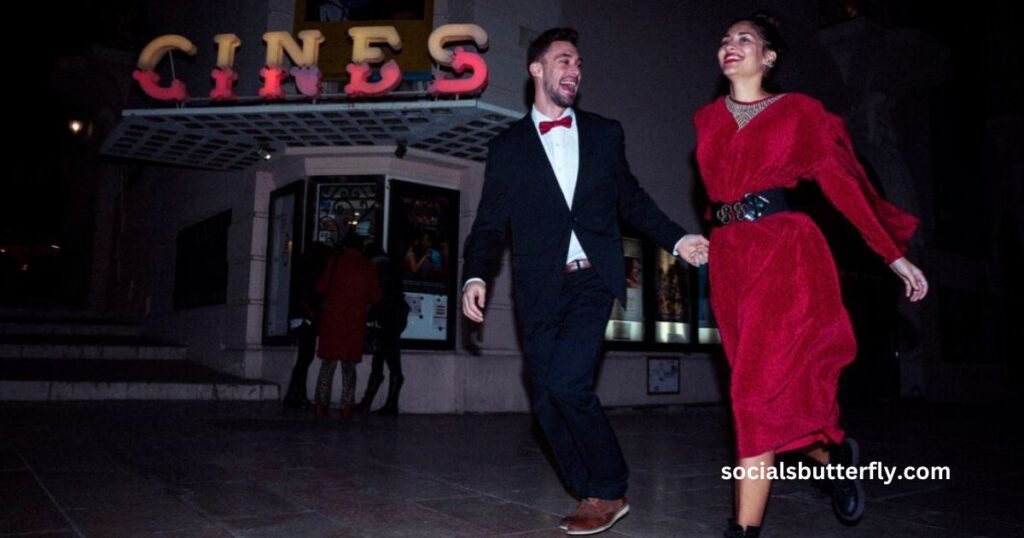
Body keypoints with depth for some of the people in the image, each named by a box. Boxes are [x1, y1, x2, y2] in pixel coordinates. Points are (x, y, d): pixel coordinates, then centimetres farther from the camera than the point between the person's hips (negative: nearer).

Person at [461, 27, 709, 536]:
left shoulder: (605, 133, 11)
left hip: (592, 279, -1)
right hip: (540, 290, 2)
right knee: (547, 401, 1)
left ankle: (607, 490, 3)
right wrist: (476, 276, -11)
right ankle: (594, 496, 19)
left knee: (566, 381, -19)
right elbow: (490, 223, 6)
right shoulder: (507, 147, 8)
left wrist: (676, 239, 5)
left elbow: (631, 199, 18)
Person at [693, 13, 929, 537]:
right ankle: (835, 454, 35)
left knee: (760, 384, -12)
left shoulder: (797, 111, 6)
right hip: (729, 258, 5)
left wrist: (895, 255, 3)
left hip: (785, 250, -4)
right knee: (765, 382, 8)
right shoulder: (707, 119, 17)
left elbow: (842, 181, 4)